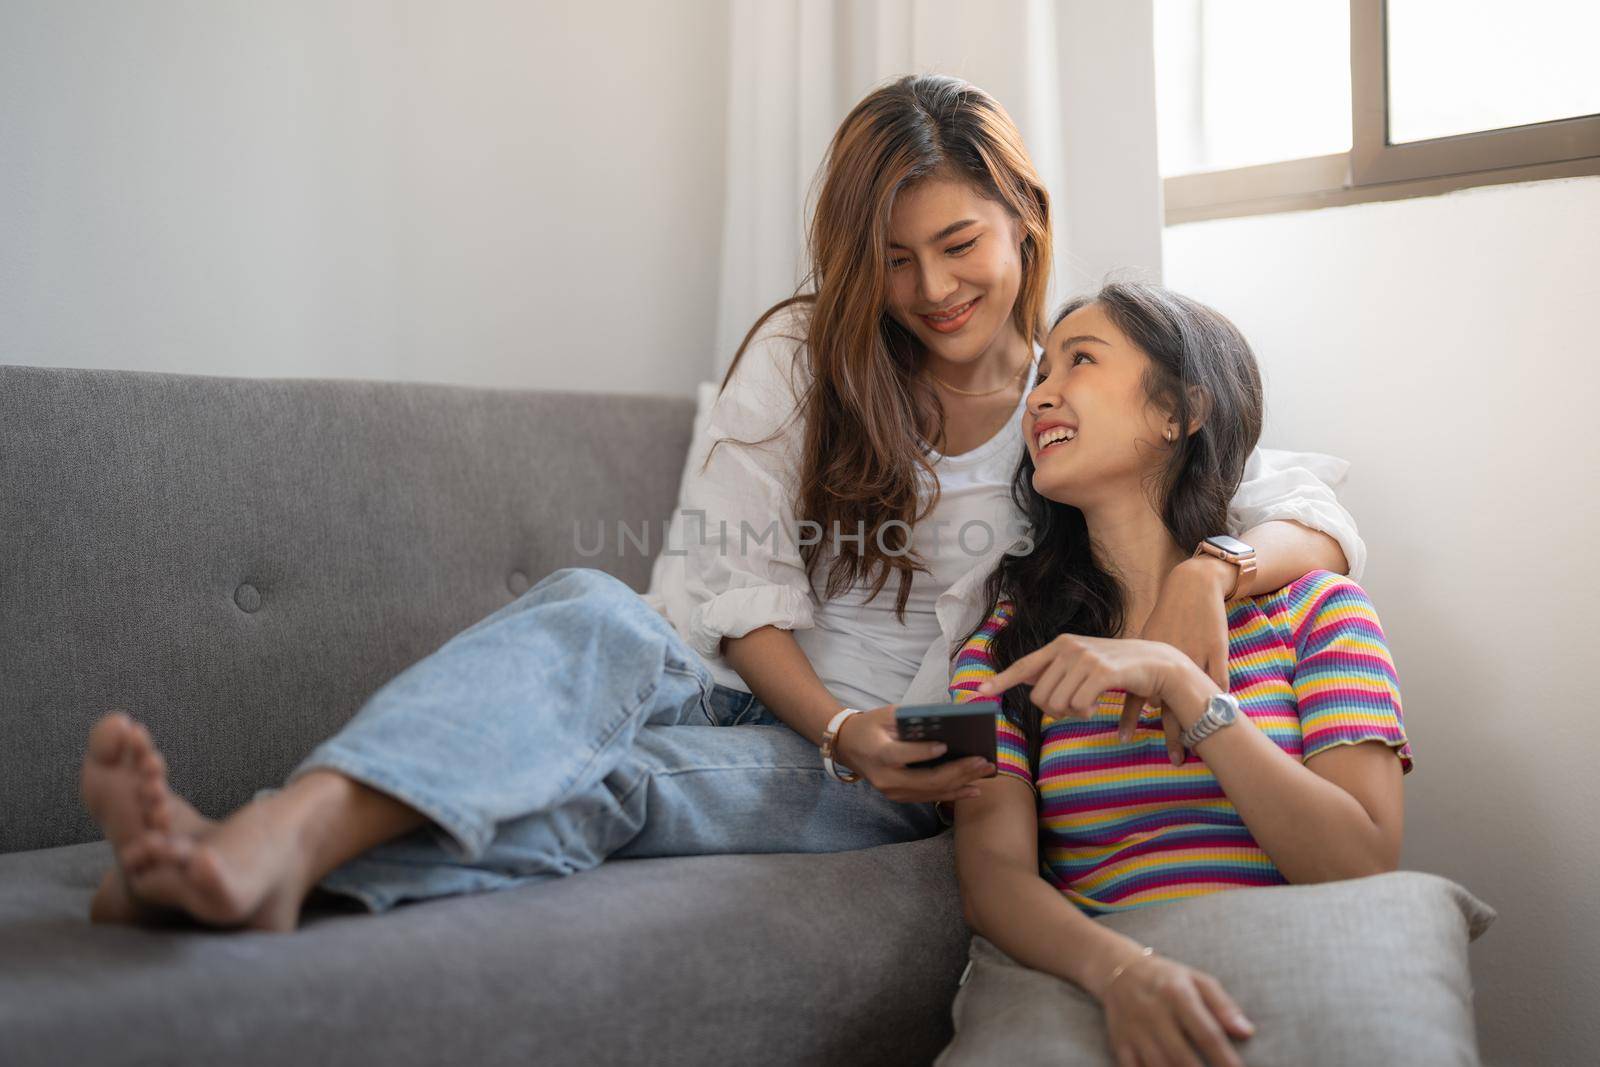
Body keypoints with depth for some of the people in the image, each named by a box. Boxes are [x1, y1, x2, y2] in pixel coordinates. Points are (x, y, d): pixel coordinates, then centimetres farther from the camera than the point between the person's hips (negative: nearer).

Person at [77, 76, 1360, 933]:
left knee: (614, 780, -33)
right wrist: (840, 728, -16)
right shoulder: (802, 354, 7)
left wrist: (1212, 567, -23)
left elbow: (1313, 514, 2)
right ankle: (285, 834, -57)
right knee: (589, 610, -33)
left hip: (890, 786, -1)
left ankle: (282, 863, -54)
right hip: (748, 693, 2)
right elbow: (735, 587, 1)